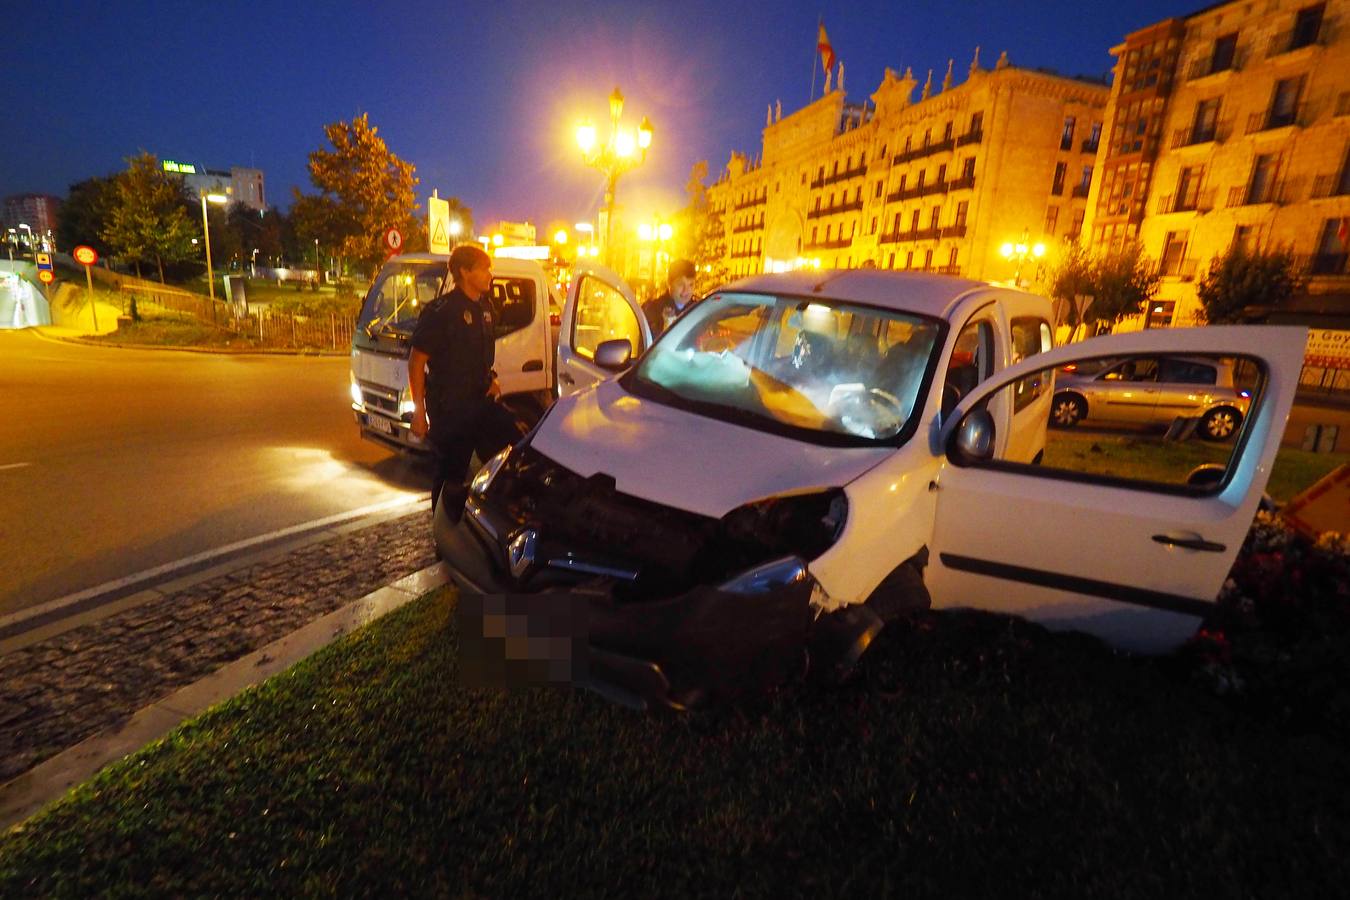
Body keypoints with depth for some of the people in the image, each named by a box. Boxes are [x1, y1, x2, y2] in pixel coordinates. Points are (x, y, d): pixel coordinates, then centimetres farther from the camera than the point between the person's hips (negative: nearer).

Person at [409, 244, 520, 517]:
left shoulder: (485, 307, 9)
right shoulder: (441, 310, -14)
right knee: (451, 476, 4)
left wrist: (491, 379, 5)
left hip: (480, 401, 7)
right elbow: (416, 361, -13)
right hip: (448, 408, -7)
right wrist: (419, 410, -17)